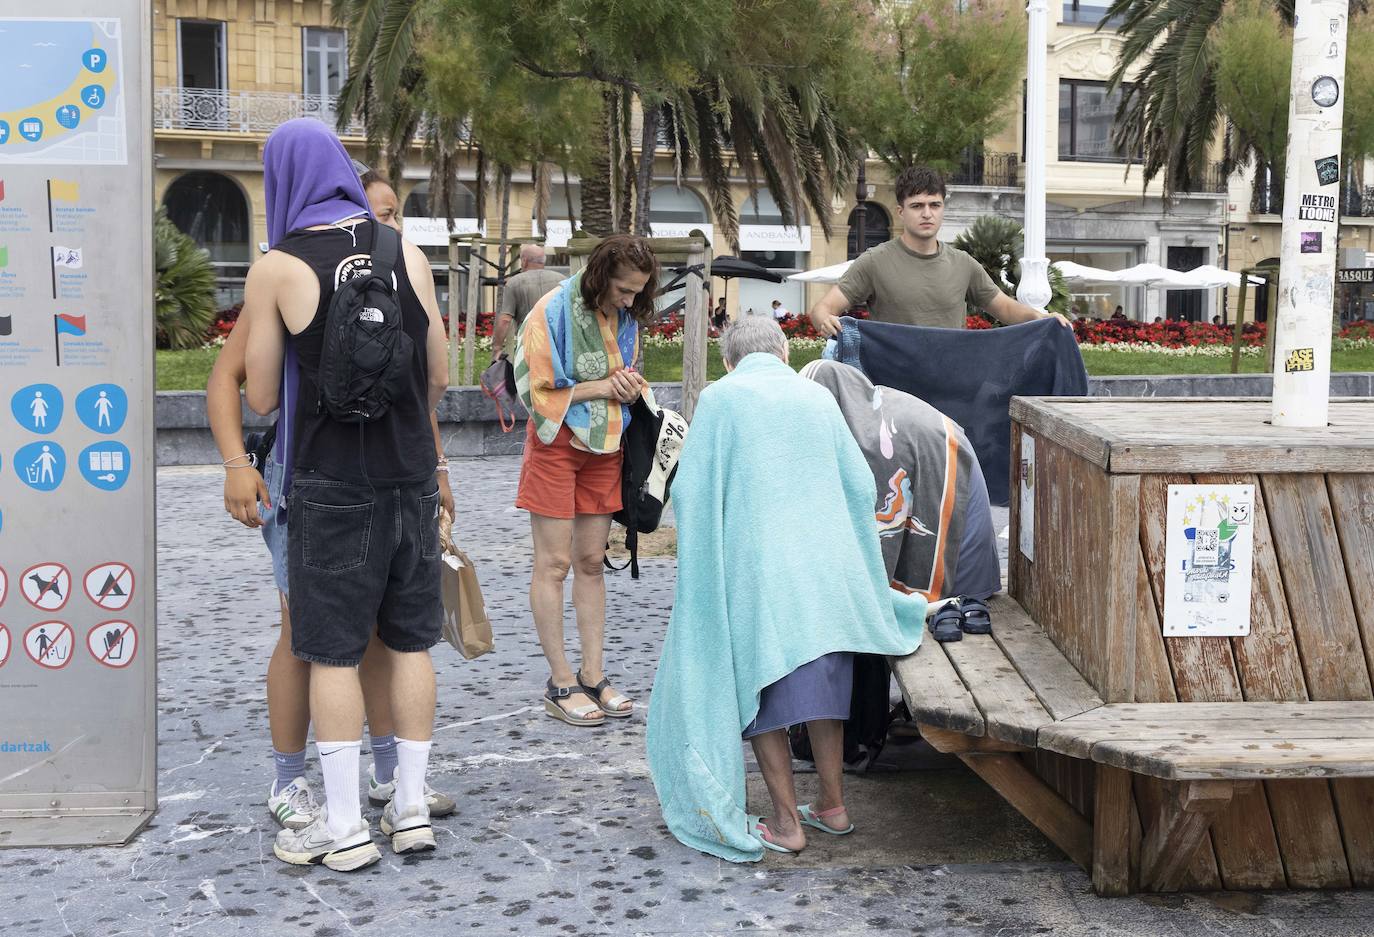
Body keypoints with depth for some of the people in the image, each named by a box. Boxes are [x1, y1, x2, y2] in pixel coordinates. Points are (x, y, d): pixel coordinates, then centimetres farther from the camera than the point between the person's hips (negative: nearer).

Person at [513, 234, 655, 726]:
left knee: (591, 562, 9)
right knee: (554, 563, -3)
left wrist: (629, 388, -5)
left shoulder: (627, 317, 5)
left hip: (604, 446, 6)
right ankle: (561, 682, 3)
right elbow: (536, 390, -15)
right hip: (556, 445, -6)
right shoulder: (554, 311, -14)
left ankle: (593, 675, 13)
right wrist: (601, 387, -16)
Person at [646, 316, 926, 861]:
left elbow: (689, 494, -5)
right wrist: (848, 563, 24)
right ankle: (832, 806, 23)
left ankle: (786, 823, 8)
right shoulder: (818, 397, 10)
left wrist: (701, 568, 11)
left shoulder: (719, 398, -1)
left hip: (754, 570, -4)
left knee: (758, 690, 6)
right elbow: (860, 487, 10)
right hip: (826, 566, 4)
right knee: (823, 681, 16)